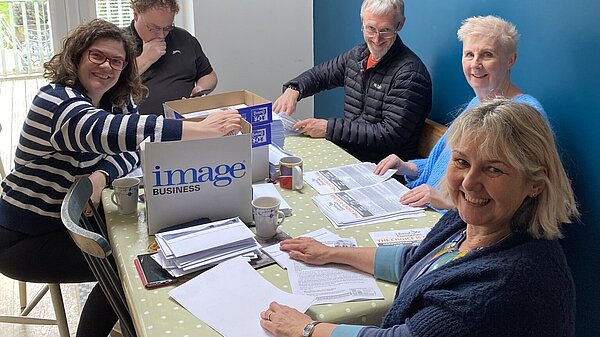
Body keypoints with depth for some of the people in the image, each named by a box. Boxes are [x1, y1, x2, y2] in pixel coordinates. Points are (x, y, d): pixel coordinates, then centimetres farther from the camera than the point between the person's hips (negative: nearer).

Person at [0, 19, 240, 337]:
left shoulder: (115, 100, 2)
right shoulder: (58, 99, -26)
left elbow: (129, 151, -6)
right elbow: (104, 132, -45)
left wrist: (101, 176, -31)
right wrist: (199, 129, -52)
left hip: (66, 221, 8)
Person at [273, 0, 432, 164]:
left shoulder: (410, 73, -18)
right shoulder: (358, 55, 6)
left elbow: (390, 135, -22)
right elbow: (319, 74, 22)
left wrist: (329, 128, -21)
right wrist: (293, 90, -1)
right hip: (346, 153, 7)